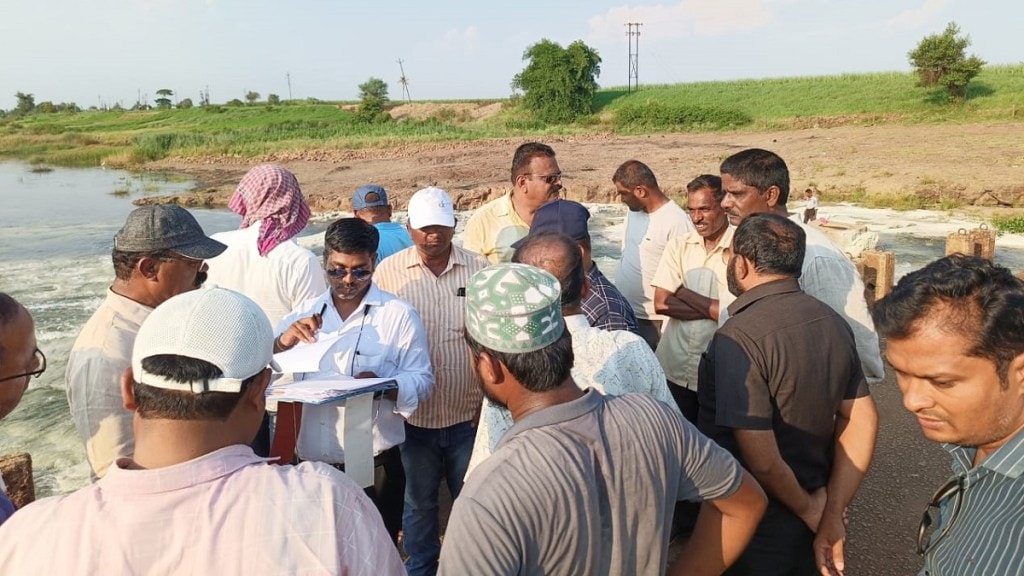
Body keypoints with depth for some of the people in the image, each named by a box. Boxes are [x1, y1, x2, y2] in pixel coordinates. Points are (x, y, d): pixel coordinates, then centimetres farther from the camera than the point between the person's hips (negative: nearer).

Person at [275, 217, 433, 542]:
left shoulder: (400, 315, -2)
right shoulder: (305, 313, 10)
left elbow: (422, 381, -6)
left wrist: (384, 386, -26)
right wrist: (283, 343, -12)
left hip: (373, 465, -3)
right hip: (312, 461, 4)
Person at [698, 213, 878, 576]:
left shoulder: (739, 337, -27)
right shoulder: (832, 321, -3)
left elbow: (761, 460, -28)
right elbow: (863, 421, -1)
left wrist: (808, 510, -9)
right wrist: (832, 516, -4)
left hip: (755, 523, -6)